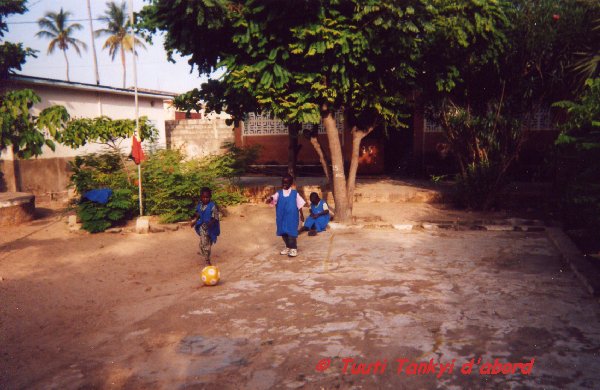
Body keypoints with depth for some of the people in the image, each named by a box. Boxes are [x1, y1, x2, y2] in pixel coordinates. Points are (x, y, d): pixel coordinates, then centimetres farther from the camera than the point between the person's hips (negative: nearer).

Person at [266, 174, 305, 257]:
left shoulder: (295, 193, -3)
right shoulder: (279, 193, 1)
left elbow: (299, 204, 3)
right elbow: (274, 198, -16)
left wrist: (301, 215, 7)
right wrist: (270, 199, -40)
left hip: (291, 217, -3)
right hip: (282, 217, 4)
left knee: (291, 232, -3)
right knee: (283, 232, 12)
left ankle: (294, 248, 8)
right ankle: (288, 247, 28)